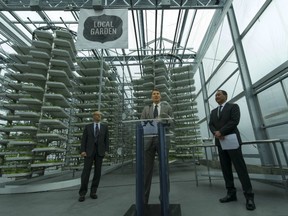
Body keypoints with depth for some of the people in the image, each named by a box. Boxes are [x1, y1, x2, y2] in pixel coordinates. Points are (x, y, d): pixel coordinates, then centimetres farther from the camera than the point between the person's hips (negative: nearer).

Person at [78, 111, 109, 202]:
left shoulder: (104, 127, 9)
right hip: (89, 151, -1)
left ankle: (93, 191, 16)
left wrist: (106, 150, -4)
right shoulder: (88, 126, 8)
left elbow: (106, 139, 6)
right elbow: (83, 139, 3)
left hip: (100, 151, 1)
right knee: (86, 171, -3)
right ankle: (82, 193, 6)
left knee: (97, 172, 4)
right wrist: (82, 150, -8)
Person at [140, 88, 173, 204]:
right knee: (147, 169, 3)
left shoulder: (167, 107, 13)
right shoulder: (146, 108, 15)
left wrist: (167, 117, -14)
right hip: (148, 139, 1)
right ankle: (143, 198, 13)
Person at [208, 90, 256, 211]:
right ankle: (231, 193, 16)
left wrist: (220, 131, -15)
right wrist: (215, 133, -11)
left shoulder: (233, 106, 2)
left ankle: (249, 197, 5)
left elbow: (234, 121, -12)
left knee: (240, 168, -3)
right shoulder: (213, 112, 18)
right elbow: (211, 125, 9)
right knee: (225, 169, 7)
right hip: (220, 143, 6)